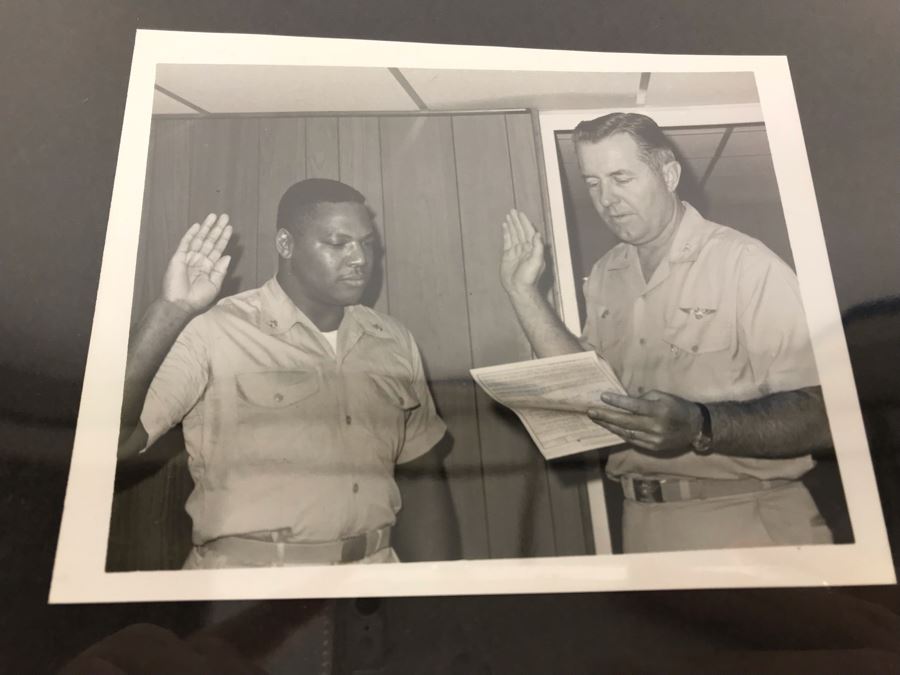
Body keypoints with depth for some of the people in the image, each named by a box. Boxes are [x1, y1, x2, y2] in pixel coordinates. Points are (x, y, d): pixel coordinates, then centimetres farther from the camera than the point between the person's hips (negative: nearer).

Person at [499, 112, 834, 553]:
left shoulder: (746, 264, -14)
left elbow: (819, 415, -18)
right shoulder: (603, 277, 5)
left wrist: (700, 426, -34)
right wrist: (524, 292, 0)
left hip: (746, 521, -5)